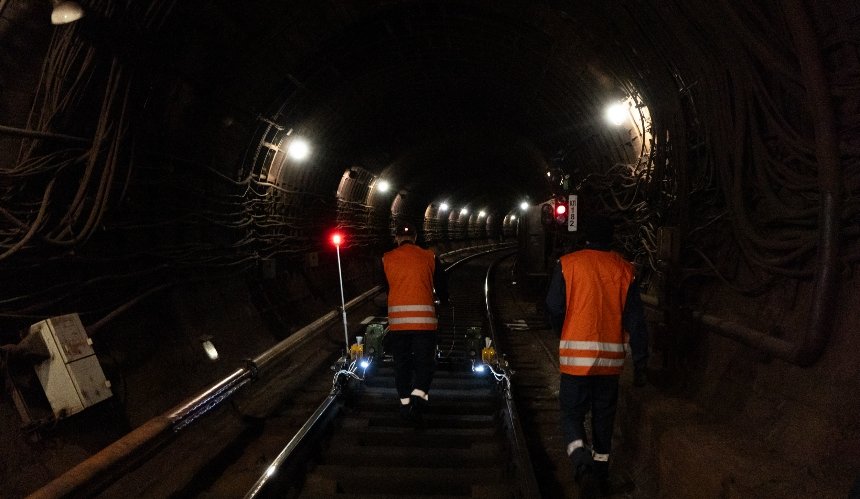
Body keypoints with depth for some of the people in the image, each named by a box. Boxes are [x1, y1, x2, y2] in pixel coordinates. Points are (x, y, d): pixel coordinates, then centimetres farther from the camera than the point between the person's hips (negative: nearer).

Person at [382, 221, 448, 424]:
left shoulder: (386, 259, 6)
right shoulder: (429, 257, 5)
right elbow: (441, 285, 13)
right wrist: (443, 299, 35)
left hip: (397, 319, 1)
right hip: (423, 318, -1)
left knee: (401, 362, 13)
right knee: (425, 361, 5)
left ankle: (405, 402, 16)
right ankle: (418, 395, -16)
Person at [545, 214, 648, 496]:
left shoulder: (567, 264, -3)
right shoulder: (624, 269, 3)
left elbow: (554, 309, -4)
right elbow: (635, 320, 1)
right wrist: (640, 364, 5)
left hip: (576, 356, -2)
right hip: (611, 357, 3)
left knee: (572, 414, 7)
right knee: (603, 418, 16)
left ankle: (583, 465, -15)